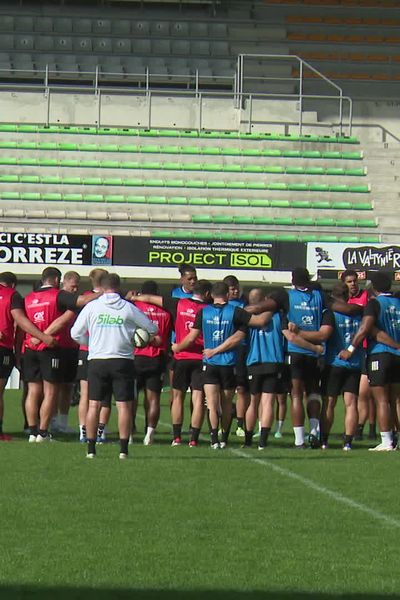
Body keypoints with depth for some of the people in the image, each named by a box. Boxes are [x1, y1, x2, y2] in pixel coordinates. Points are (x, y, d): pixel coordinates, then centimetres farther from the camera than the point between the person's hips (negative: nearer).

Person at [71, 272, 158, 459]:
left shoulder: (92, 307, 1)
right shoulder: (128, 308, 0)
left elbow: (75, 333, 5)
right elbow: (152, 329, 7)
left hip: (97, 361, 1)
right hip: (122, 360, -1)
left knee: (94, 405, 5)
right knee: (124, 405, 1)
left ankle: (91, 448, 4)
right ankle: (123, 448, -3)